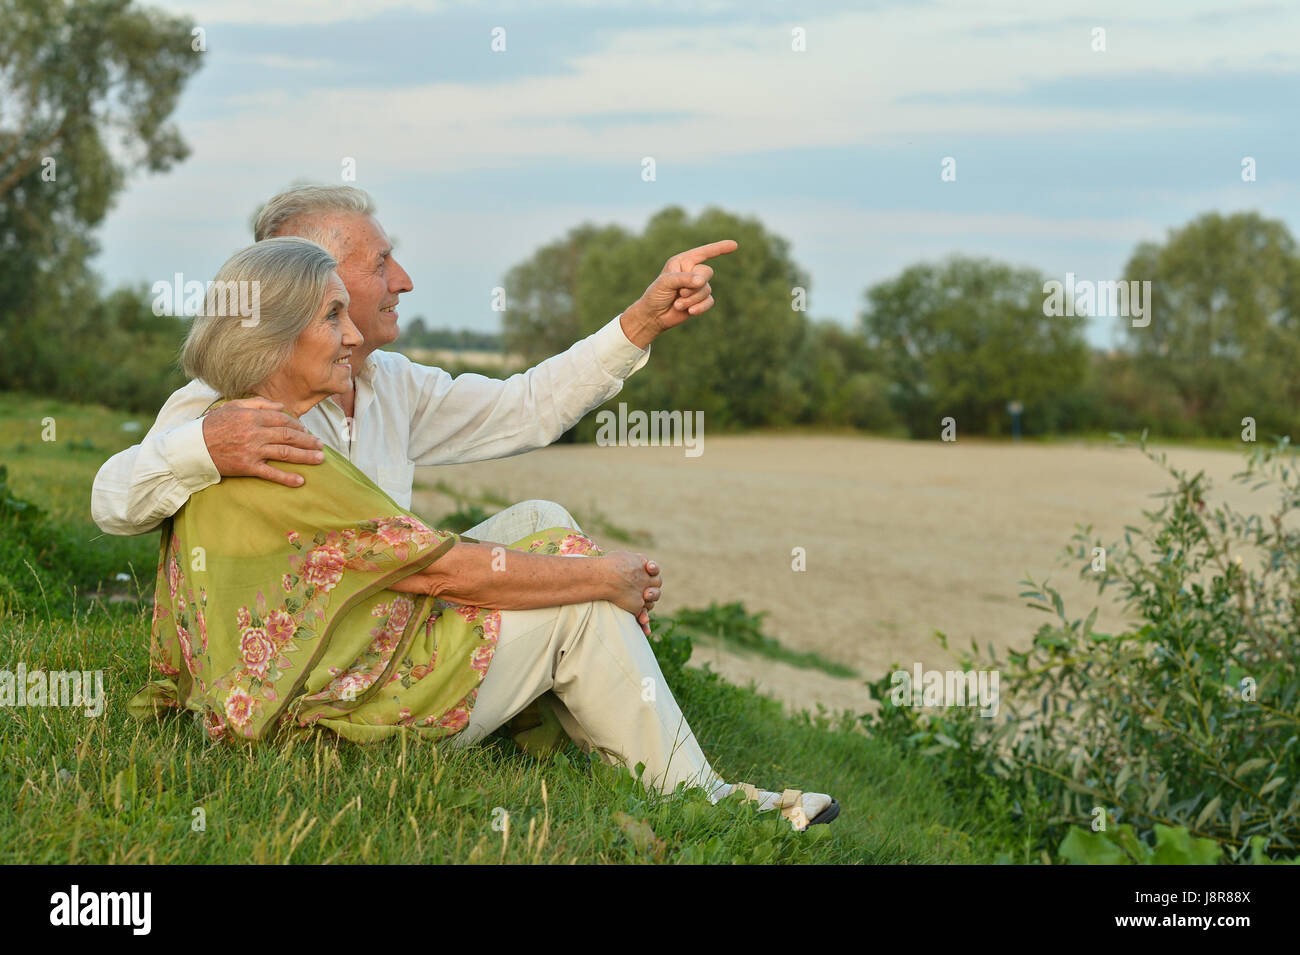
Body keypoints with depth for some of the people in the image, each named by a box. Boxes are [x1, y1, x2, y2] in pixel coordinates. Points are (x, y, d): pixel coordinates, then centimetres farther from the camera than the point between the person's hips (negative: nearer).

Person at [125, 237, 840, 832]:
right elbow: (445, 571, -19)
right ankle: (692, 799, 9)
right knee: (582, 608, -6)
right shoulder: (275, 459, -22)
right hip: (340, 717, -10)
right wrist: (605, 576, -8)